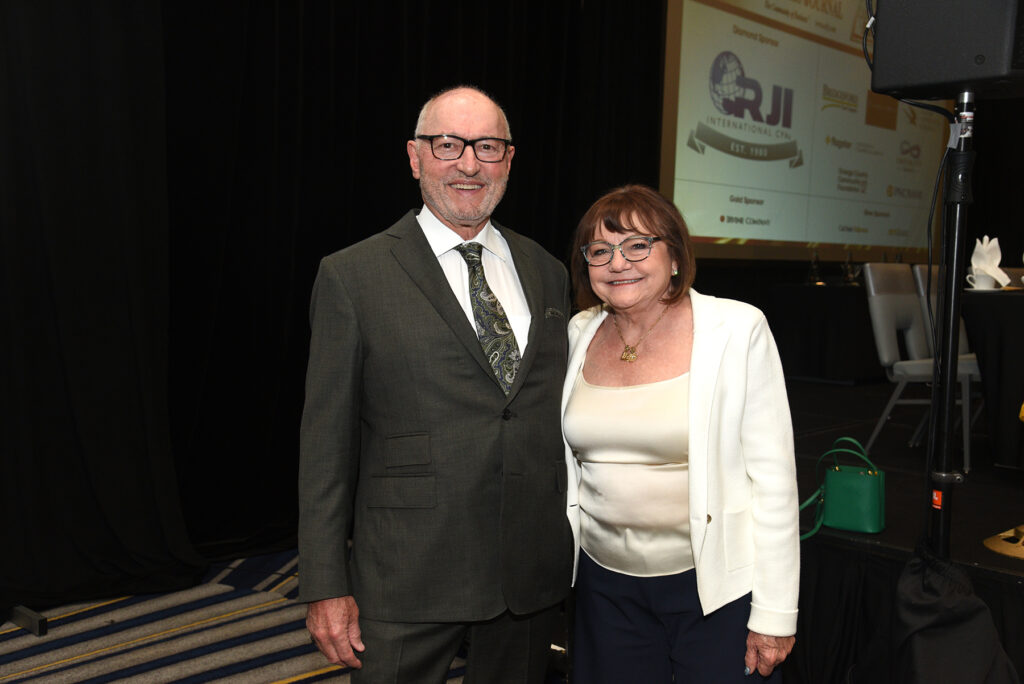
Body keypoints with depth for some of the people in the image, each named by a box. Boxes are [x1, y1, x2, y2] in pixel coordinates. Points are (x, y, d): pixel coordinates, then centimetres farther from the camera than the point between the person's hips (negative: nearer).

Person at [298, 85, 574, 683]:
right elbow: (327, 441, -6)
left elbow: (563, 417, 12)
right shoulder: (353, 276, -6)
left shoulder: (548, 273, 7)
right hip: (408, 584, -4)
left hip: (534, 574, 4)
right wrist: (325, 588, -7)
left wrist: (580, 546, 12)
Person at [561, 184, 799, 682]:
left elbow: (773, 476, -11)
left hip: (716, 584, -4)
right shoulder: (580, 333, 3)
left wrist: (775, 614, -12)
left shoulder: (737, 330, -11)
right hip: (605, 581, 4)